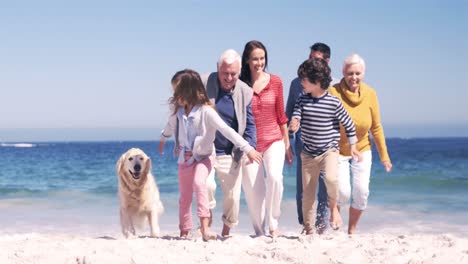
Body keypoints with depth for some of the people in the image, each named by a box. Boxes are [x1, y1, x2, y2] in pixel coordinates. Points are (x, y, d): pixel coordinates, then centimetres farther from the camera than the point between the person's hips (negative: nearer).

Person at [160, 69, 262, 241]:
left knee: (199, 183, -31)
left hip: (203, 157, -5)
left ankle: (205, 228, -34)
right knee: (185, 196, 9)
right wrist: (165, 137, 42)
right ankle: (184, 232, 21)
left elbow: (226, 130, -25)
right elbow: (171, 125, 21)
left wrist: (247, 148, -31)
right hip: (185, 157, 5)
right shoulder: (179, 111, -3)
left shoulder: (206, 111, -19)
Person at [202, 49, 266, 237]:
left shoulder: (245, 91, -1)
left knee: (233, 194, 5)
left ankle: (226, 231, 27)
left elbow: (249, 124, 5)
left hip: (230, 154, 2)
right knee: (206, 185, -22)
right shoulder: (203, 84, -8)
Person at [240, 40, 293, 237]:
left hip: (274, 140, 0)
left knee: (275, 177, -24)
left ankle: (273, 224, -9)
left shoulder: (275, 82, 3)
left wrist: (287, 143, 11)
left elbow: (281, 115, 9)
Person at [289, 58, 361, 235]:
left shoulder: (334, 102, -9)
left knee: (331, 178, -32)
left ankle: (333, 208, -4)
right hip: (308, 153, 4)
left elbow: (348, 124, 1)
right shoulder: (302, 100, 1)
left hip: (329, 151, -3)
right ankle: (309, 230, 20)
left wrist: (352, 146, 8)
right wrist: (294, 123, -31)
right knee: (307, 195, 6)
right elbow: (296, 115, -6)